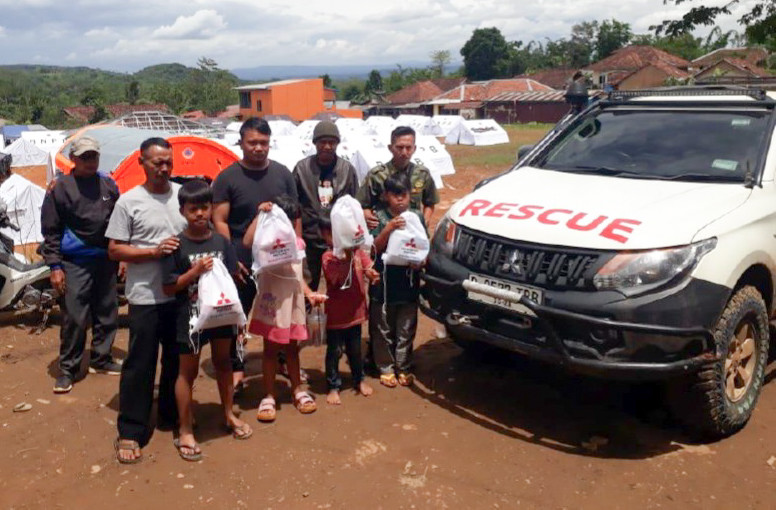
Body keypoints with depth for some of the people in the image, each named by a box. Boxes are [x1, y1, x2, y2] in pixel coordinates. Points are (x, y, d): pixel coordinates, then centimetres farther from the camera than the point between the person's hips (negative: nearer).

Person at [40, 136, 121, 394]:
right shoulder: (60, 188, -5)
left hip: (106, 260, 5)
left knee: (107, 314, 12)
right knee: (74, 319, -4)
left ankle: (101, 360, 28)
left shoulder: (109, 185, 6)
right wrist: (55, 266, -8)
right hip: (75, 263, -4)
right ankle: (67, 369, 10)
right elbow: (50, 231, -4)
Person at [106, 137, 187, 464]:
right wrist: (154, 252, -17)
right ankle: (130, 432, 13)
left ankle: (172, 416, 33)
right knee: (140, 364, 1)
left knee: (178, 360, 15)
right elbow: (114, 250, -5)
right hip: (145, 297, -4)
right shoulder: (129, 202, -4)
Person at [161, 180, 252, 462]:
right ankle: (185, 431, 20)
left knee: (223, 363, 20)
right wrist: (195, 271, -23)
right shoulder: (177, 245, -11)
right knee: (188, 371, 7)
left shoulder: (221, 241, -1)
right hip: (190, 315, -4)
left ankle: (229, 415, 39)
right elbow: (168, 287, -11)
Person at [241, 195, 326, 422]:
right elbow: (247, 241, -31)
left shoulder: (297, 242, 9)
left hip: (294, 301, 5)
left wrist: (309, 293, 5)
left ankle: (297, 389, 29)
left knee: (292, 348, 17)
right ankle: (268, 396, 16)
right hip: (273, 302, -5)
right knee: (271, 349, 5)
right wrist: (260, 215, -28)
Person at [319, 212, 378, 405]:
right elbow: (339, 279, -25)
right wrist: (347, 257, -32)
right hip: (336, 314, -4)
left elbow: (369, 270, -5)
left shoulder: (358, 251, -3)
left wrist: (372, 275, -28)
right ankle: (333, 386, 22)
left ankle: (359, 380, 38)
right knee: (334, 351, 7)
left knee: (355, 349, 20)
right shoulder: (328, 257, -15)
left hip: (355, 310, 4)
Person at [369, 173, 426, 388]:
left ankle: (404, 368, 22)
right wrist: (388, 229, -22)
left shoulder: (417, 217, 5)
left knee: (406, 330, 9)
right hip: (384, 283, -2)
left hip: (409, 281, 2)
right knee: (384, 330, 8)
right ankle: (386, 368, 20)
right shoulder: (380, 217, -2)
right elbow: (374, 248, -8)